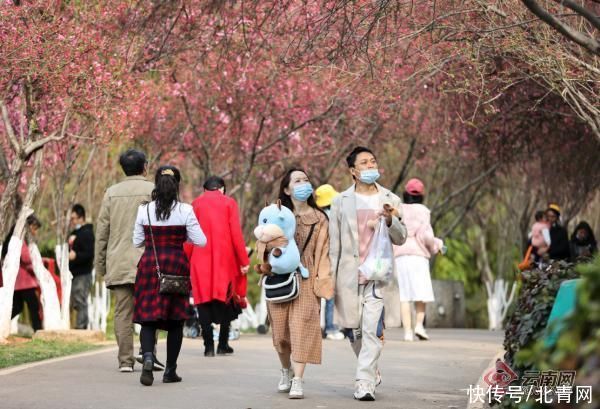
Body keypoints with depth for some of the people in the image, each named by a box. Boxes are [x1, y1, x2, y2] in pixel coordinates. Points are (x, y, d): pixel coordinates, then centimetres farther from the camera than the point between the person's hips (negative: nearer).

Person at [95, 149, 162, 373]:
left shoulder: (111, 192, 9)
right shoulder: (153, 190, -1)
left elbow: (102, 230, 9)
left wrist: (100, 264, 15)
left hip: (117, 263, 3)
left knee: (123, 313, 3)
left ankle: (125, 360, 2)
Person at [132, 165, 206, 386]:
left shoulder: (144, 210, -1)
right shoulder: (185, 210, -6)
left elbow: (137, 242, 7)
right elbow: (200, 241, -4)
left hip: (149, 265, 1)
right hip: (176, 266, -1)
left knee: (148, 318, 2)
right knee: (175, 320, 10)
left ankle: (148, 357, -25)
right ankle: (170, 370, 13)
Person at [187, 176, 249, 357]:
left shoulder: (196, 203, 6)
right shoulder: (229, 202, 4)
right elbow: (236, 233, -3)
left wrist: (186, 261, 8)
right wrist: (244, 261, -1)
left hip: (201, 260, 0)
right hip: (225, 259, 0)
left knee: (204, 302, 3)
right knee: (226, 300, 10)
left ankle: (209, 346, -4)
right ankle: (223, 345, 7)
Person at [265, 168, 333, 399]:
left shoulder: (319, 219, 7)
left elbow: (322, 252, 4)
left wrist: (322, 280, -4)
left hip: (306, 279, -1)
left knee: (301, 327, -11)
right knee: (280, 328, 6)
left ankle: (298, 381, -14)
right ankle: (286, 371, 31)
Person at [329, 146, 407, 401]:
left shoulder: (390, 200, 7)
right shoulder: (341, 202, 6)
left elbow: (401, 238, 7)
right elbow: (334, 244, 7)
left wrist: (391, 221, -13)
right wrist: (331, 278, 2)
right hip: (350, 274, 1)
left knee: (372, 330, -12)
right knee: (353, 330, 8)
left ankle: (365, 383, -11)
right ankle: (372, 371, 31)